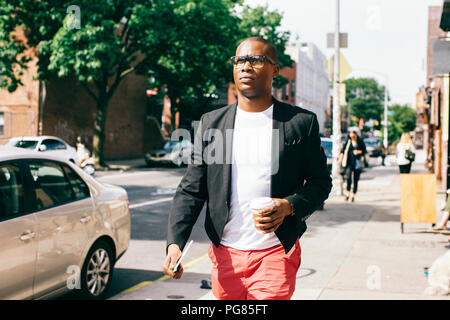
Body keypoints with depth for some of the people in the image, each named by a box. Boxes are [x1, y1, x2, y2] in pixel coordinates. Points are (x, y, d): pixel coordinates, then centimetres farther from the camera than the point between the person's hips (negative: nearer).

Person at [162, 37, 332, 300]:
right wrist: (175, 243, -11)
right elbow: (191, 190, 3)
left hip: (276, 253, -2)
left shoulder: (301, 122, 0)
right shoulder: (211, 123, 5)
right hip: (225, 254, 3)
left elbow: (320, 182, 6)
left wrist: (290, 206, -15)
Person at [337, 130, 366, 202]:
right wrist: (340, 159, -9)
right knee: (348, 177, -19)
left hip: (357, 162, 1)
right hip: (349, 162, -1)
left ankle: (353, 195, 9)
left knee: (355, 179, 0)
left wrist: (359, 151, -9)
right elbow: (342, 150, 4)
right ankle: (348, 193, -4)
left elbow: (364, 151, 10)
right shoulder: (348, 142, 7)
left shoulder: (360, 142, 7)